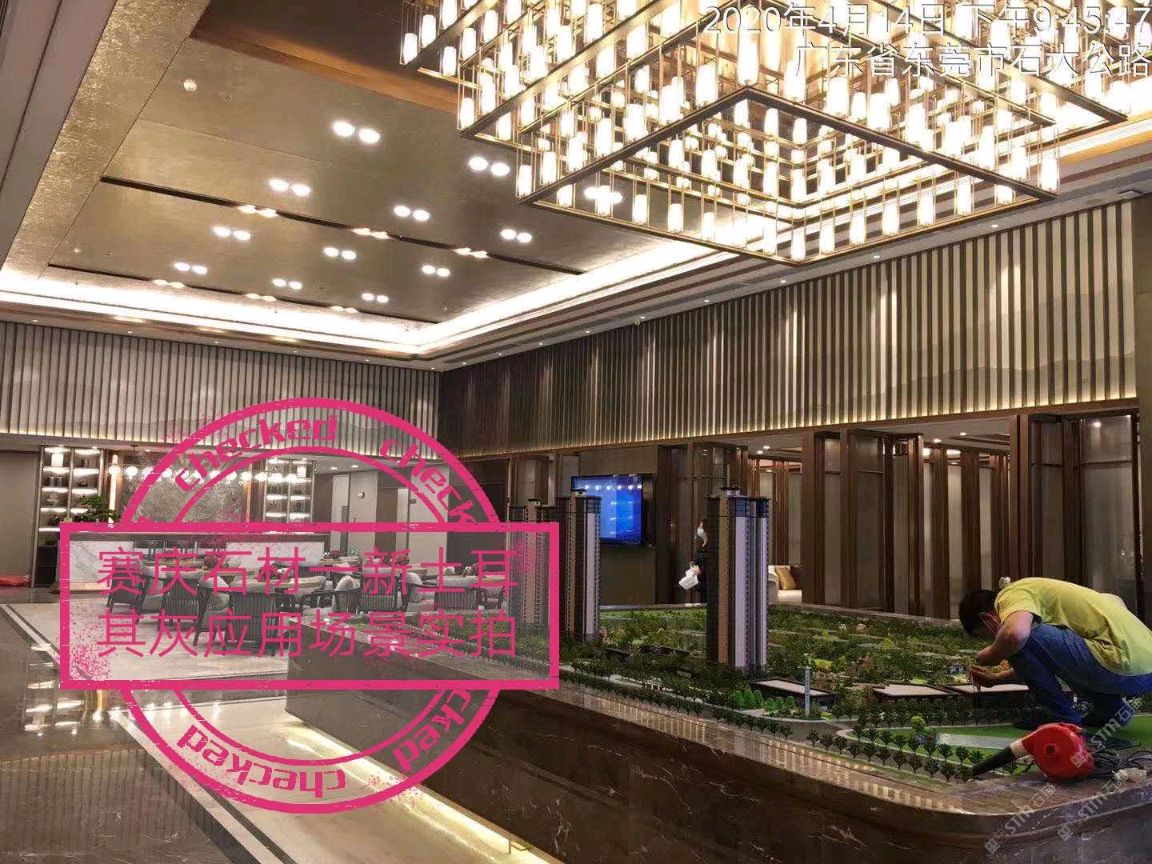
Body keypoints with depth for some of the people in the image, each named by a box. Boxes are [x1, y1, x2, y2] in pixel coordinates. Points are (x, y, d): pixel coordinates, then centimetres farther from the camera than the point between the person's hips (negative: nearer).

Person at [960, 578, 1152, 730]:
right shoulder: (1033, 591, 24)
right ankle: (1109, 708, 18)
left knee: (1021, 638, -15)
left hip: (1123, 667, -11)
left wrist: (991, 655, -11)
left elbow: (1015, 633, -32)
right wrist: (997, 678, 40)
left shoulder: (1012, 594, -7)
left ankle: (1062, 716, 0)